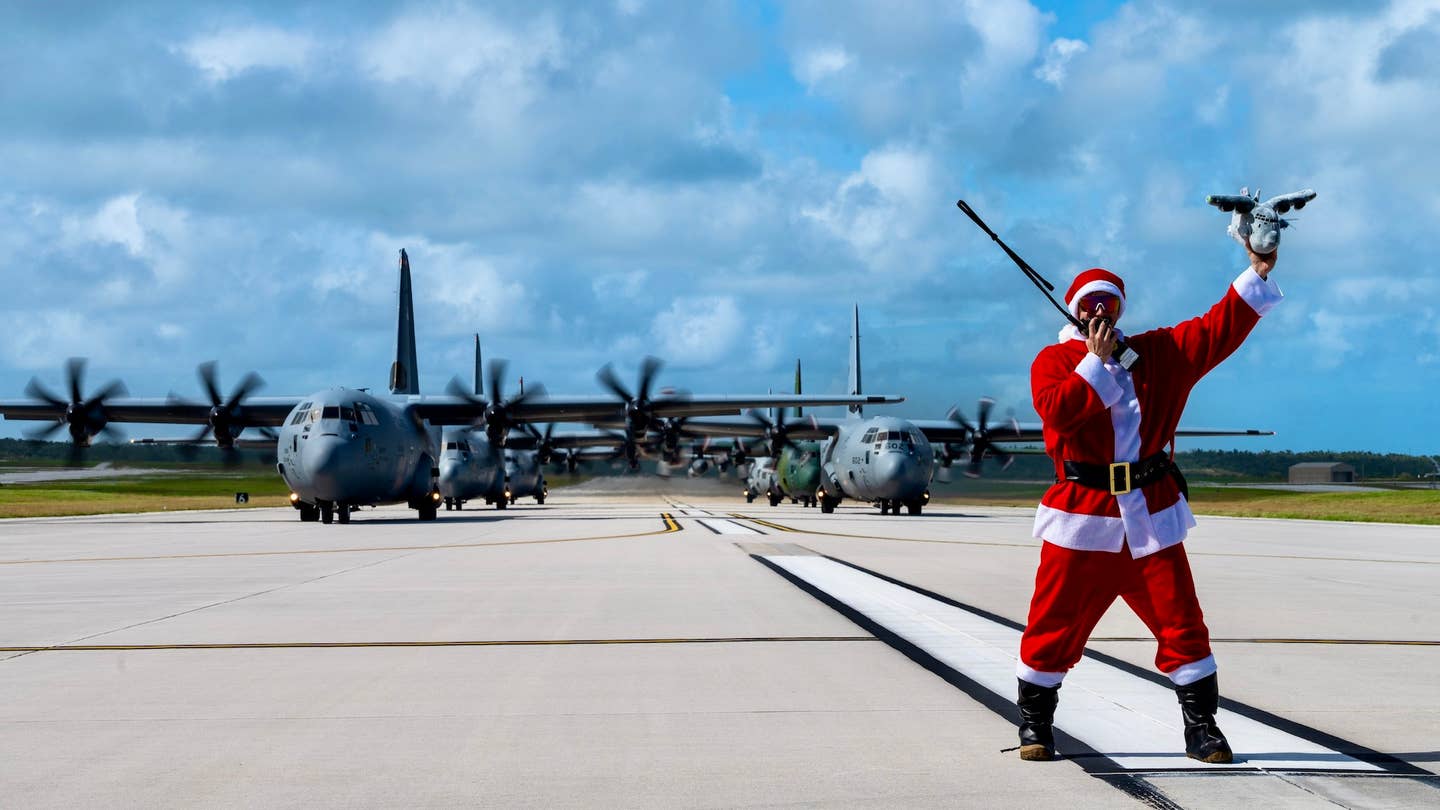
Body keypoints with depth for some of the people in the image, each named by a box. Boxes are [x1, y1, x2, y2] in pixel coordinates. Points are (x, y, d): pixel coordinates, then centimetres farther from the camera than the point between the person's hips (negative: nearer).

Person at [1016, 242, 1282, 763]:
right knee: (1054, 622, -1)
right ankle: (1034, 722, 14)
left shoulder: (1157, 352, 12)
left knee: (1181, 623, 2)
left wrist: (1256, 276, -3)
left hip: (1151, 515, 3)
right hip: (1082, 515, -2)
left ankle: (1201, 726, 12)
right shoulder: (1055, 360, 3)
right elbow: (1056, 410, -16)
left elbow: (1218, 330, 5)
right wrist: (1096, 362, -13)